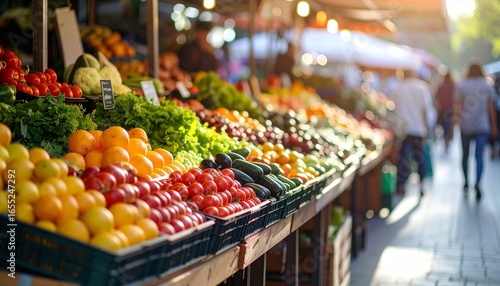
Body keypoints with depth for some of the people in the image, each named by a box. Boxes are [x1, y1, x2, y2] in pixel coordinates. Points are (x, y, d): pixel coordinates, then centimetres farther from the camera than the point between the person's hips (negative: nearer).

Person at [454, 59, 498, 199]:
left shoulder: (461, 86, 1)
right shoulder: (487, 86, 3)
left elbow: (457, 105, -8)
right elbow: (491, 108, 5)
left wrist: (456, 118, -12)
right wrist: (494, 126, 12)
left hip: (466, 126, 0)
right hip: (482, 126, 0)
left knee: (465, 155, 15)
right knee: (479, 156, -5)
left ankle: (466, 184, 21)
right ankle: (477, 184, -24)